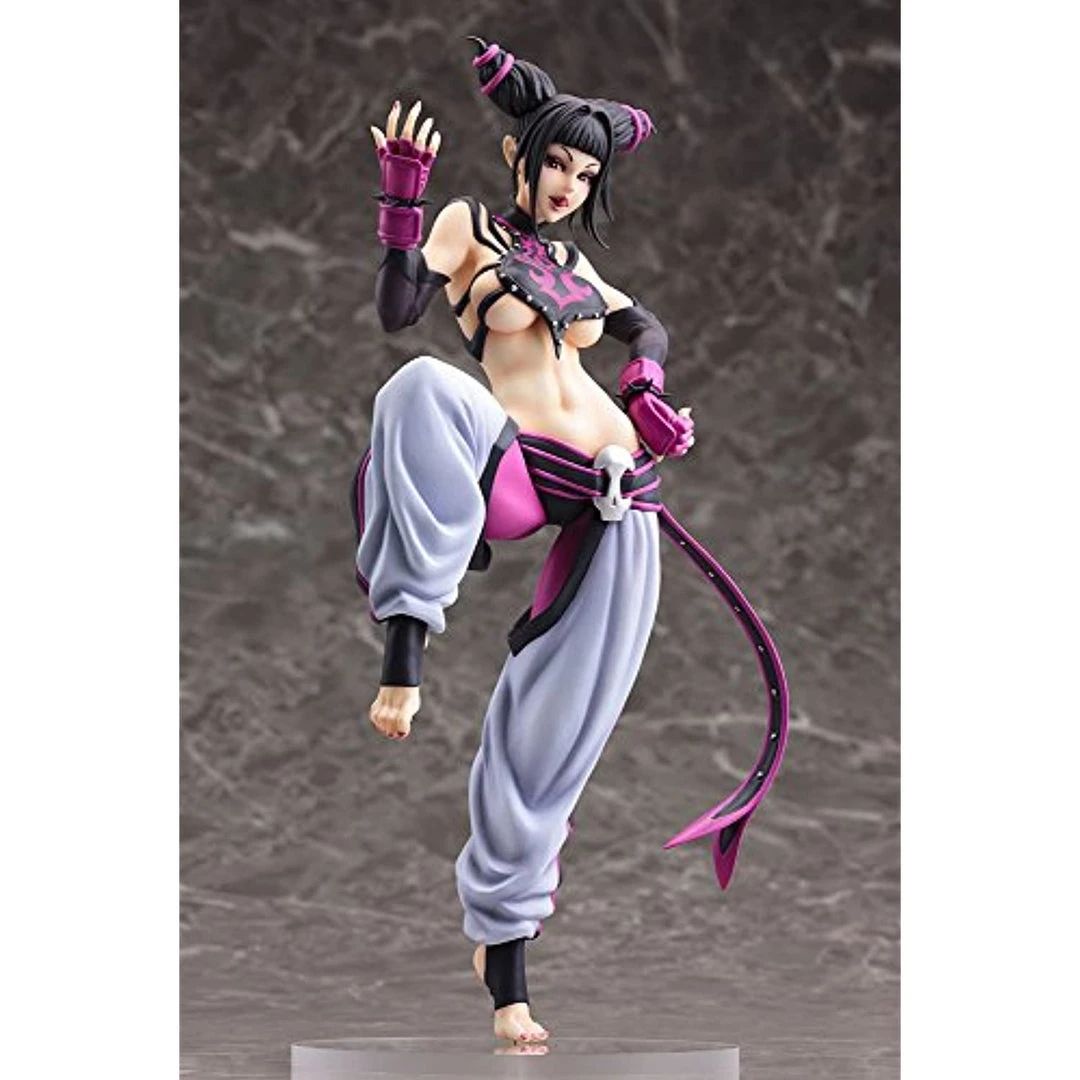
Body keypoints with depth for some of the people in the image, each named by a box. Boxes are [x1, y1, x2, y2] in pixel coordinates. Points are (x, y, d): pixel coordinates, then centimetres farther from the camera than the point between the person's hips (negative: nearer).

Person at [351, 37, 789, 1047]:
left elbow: (647, 328, 35)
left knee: (552, 725, -1)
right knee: (423, 389, -37)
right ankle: (407, 642, -43)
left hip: (616, 501, 5)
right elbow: (396, 307, -10)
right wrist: (401, 203, -22)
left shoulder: (571, 259, 21)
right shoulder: (470, 224, 6)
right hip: (516, 476, -5)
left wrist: (645, 386, 15)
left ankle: (503, 951, 10)